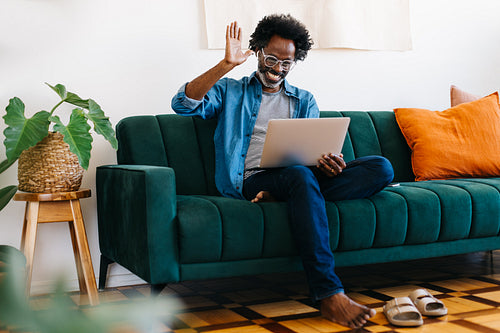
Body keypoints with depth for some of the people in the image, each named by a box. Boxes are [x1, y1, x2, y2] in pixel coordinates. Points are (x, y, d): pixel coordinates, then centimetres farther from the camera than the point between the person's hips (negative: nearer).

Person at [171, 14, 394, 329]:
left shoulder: (304, 101, 27)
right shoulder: (230, 91, 18)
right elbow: (183, 104, 0)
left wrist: (327, 162, -11)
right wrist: (226, 65, -8)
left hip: (303, 175, 4)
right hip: (252, 180, -4)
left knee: (382, 168, -19)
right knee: (300, 176, -40)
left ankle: (277, 197, -31)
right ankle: (330, 296, -45)